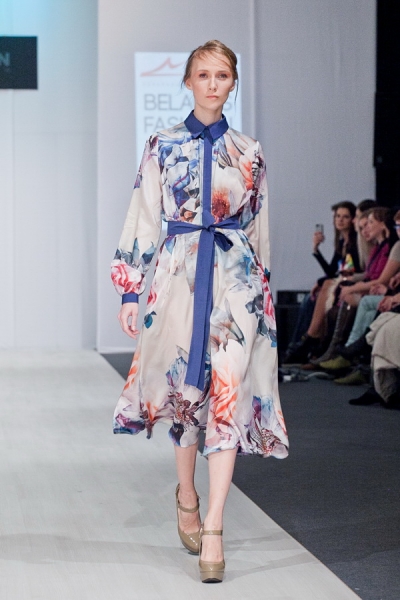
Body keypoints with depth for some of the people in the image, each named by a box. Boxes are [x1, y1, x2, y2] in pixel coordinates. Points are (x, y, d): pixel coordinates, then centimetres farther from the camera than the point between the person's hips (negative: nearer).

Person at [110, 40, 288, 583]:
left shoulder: (249, 153, 8)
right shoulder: (162, 147, 4)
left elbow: (259, 231, 13)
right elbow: (142, 221, 3)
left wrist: (264, 294, 14)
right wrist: (130, 290, -1)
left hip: (236, 280, 0)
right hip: (178, 277, 0)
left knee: (228, 394, -8)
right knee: (185, 390, 7)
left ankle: (213, 529, -9)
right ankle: (187, 497, 32)